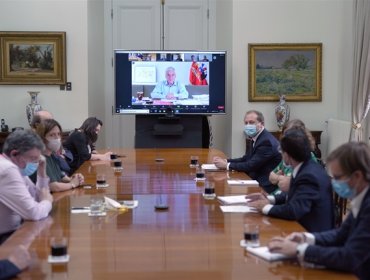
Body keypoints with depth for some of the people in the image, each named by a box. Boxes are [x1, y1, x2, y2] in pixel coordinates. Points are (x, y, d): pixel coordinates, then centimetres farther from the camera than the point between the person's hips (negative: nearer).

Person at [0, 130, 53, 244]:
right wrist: (47, 202, -7)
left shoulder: (17, 167, 9)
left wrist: (42, 172, 4)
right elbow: (33, 212, -27)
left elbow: (38, 199, 17)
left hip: (15, 231, 9)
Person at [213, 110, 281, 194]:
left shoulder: (266, 141, -19)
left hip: (265, 187, -8)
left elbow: (251, 166, -22)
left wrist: (227, 165, -15)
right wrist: (225, 161, 0)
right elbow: (246, 159, 14)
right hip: (258, 181, 8)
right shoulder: (259, 138, 11)